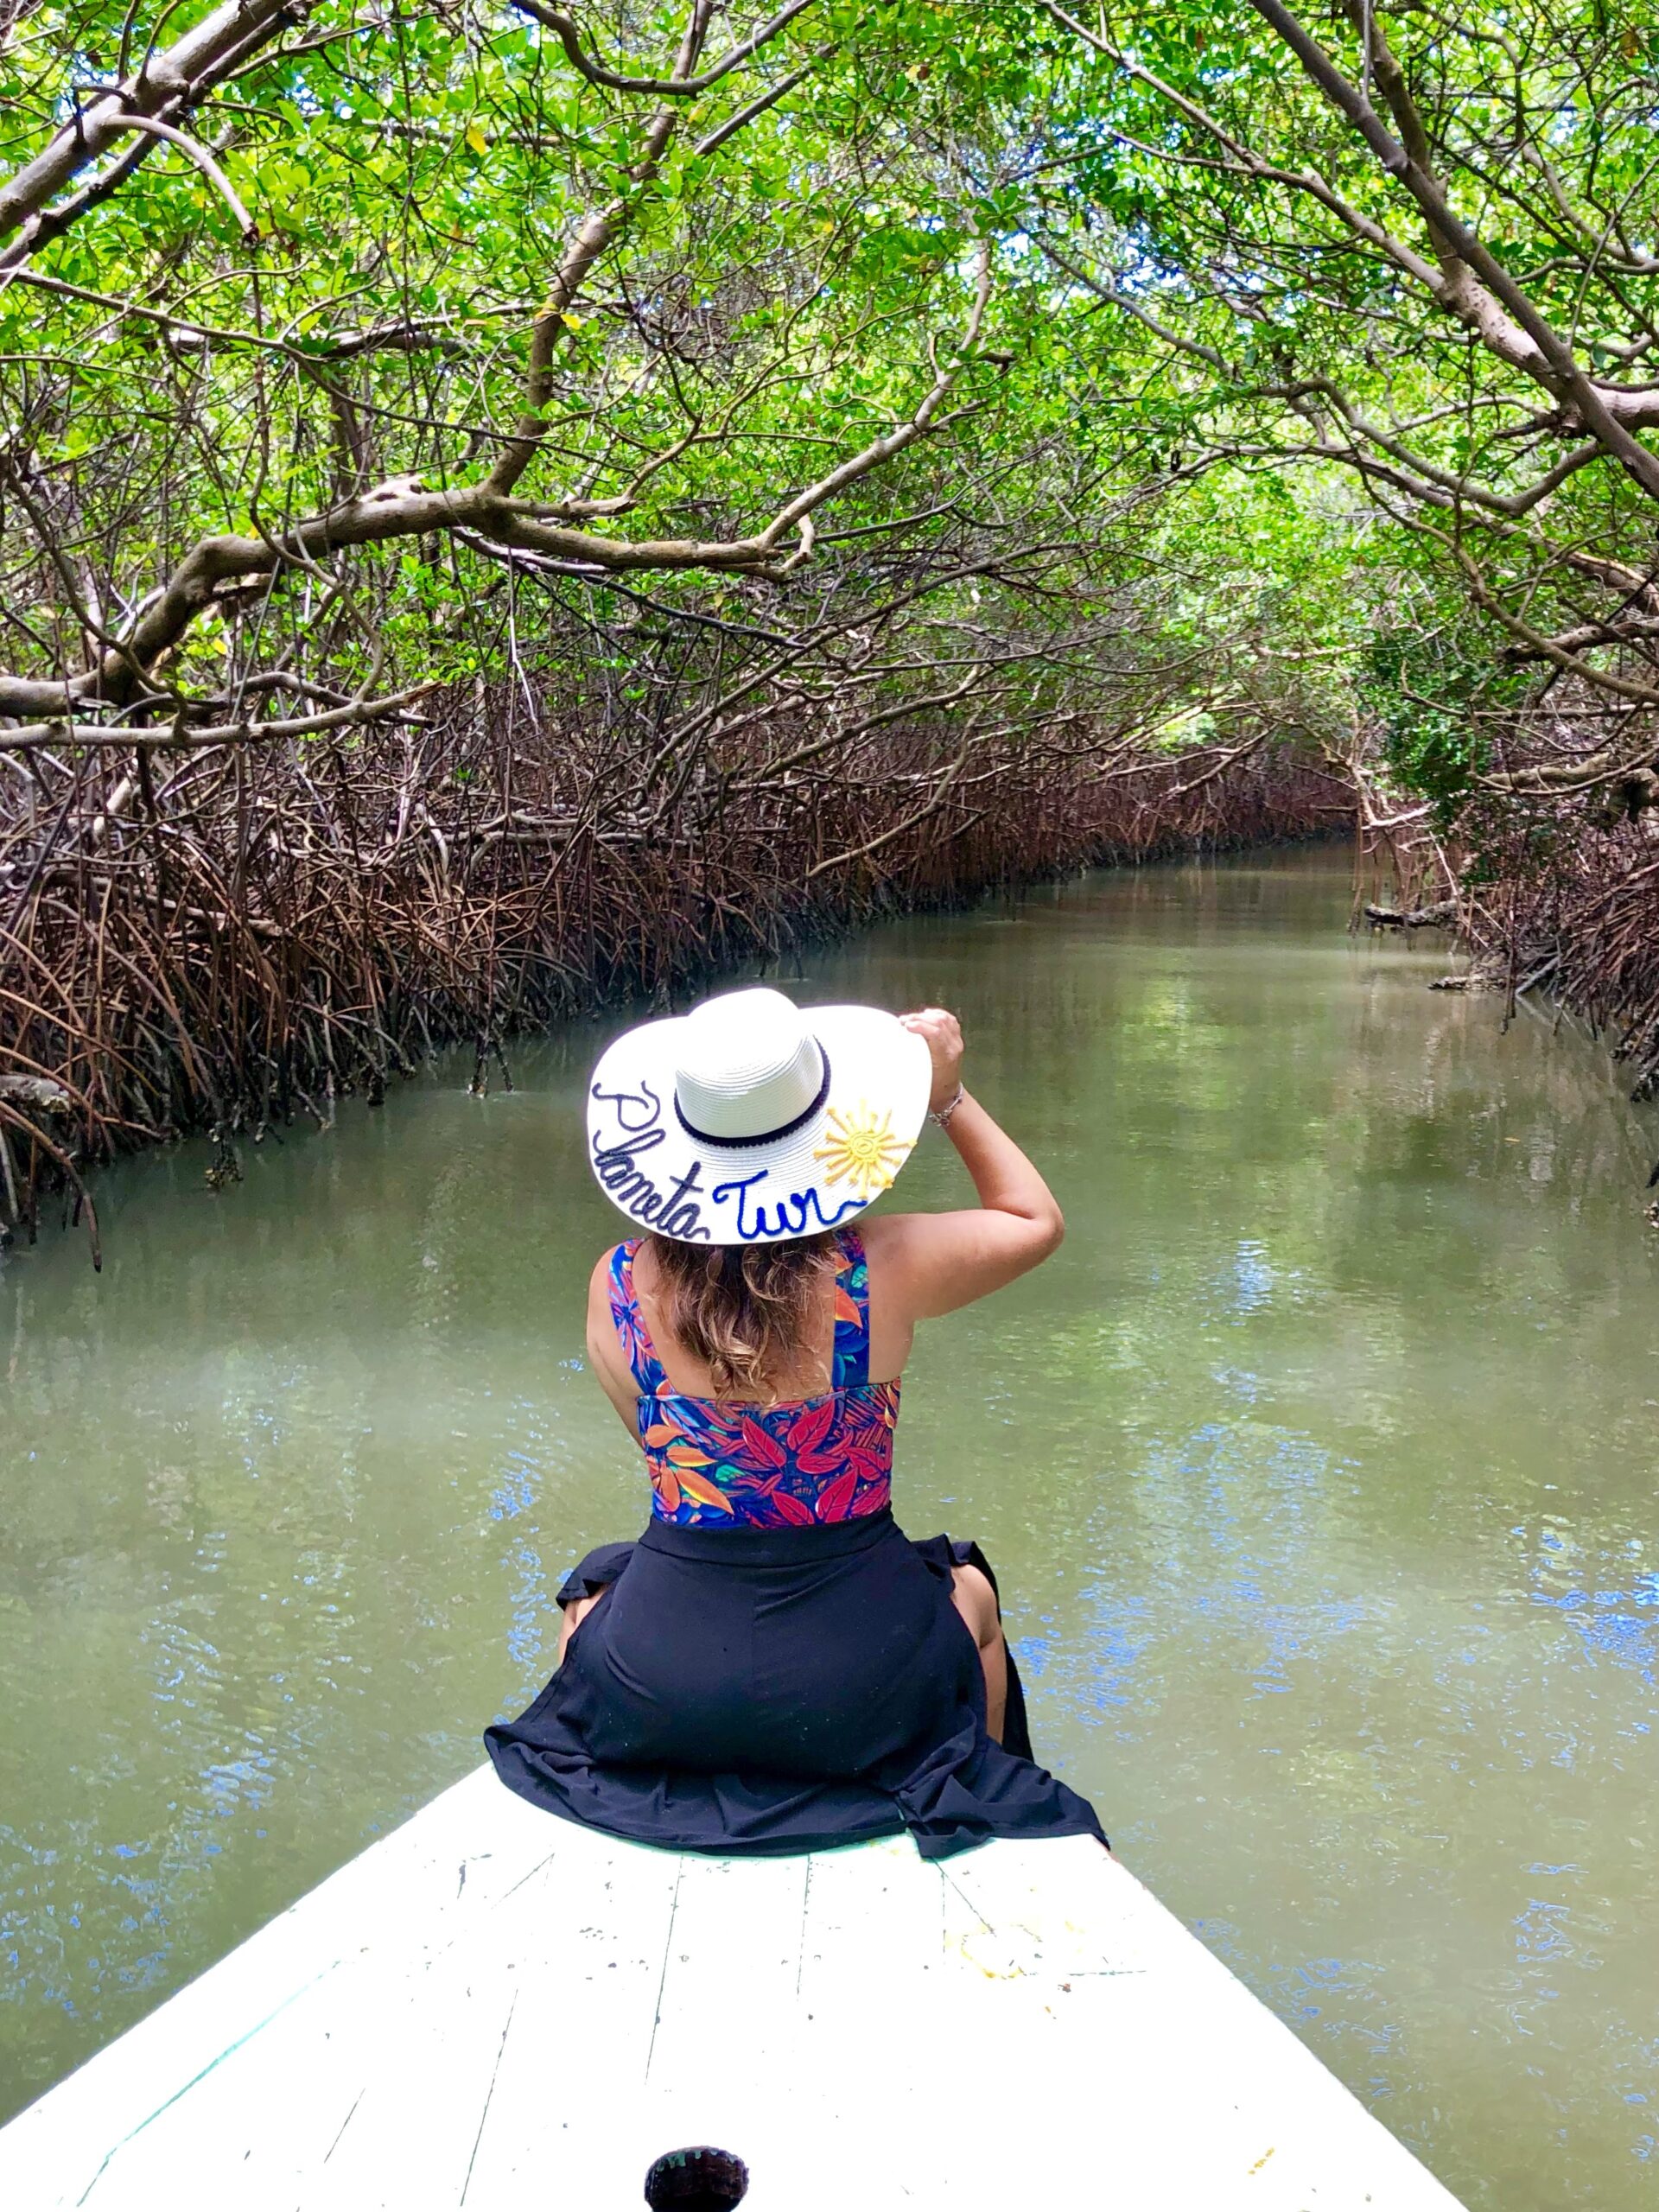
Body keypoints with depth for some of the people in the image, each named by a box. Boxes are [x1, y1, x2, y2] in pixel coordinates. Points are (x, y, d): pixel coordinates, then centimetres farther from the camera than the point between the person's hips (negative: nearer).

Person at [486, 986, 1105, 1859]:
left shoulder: (615, 1289, -12)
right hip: (862, 1698, 0)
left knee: (592, 1582, 36)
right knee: (968, 1588, 34)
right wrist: (950, 1098, 8)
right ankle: (979, 1819, 51)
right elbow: (1037, 1220, 3)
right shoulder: (883, 1270, -16)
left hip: (655, 1696, 1)